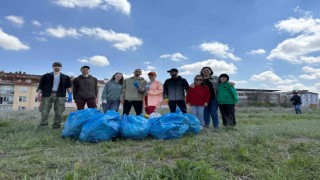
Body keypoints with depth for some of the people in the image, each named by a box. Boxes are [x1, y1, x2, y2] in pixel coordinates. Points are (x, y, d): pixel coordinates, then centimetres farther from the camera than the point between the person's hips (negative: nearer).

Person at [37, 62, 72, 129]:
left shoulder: (65, 77, 14)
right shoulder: (46, 76, 13)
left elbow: (68, 86, 9)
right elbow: (41, 85, 9)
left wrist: (70, 94, -3)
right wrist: (38, 94, -1)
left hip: (60, 95, 0)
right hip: (47, 94, 0)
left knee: (59, 112, -2)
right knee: (44, 111, -3)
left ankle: (56, 125, 5)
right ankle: (43, 125, 3)